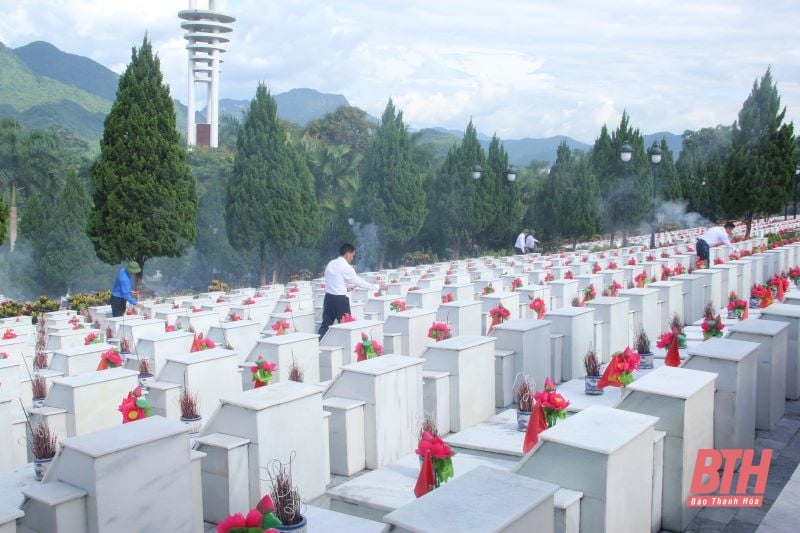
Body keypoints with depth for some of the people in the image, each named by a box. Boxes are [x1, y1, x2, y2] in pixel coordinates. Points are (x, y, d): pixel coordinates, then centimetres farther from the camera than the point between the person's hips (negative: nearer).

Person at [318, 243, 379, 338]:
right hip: (340, 299, -7)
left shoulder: (331, 263, 9)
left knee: (326, 325, 9)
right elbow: (358, 281, -10)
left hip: (328, 297, 7)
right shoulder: (345, 267, -13)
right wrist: (377, 288, -3)